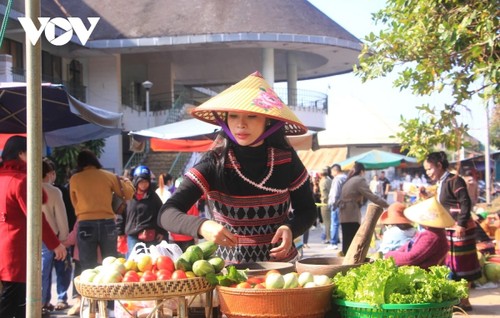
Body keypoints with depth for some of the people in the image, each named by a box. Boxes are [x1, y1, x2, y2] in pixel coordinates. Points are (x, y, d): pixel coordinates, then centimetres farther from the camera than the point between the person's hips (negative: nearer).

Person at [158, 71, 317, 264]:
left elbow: (307, 210, 8)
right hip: (229, 270, -1)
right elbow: (167, 214, -15)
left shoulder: (286, 159, -4)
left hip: (281, 266, 1)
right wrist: (202, 226, -35)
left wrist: (291, 229, -13)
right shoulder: (214, 163, -9)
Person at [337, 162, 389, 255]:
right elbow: (371, 196, -13)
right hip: (352, 215, -9)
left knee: (347, 241, 9)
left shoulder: (349, 180, 18)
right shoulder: (360, 180, -8)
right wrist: (386, 205, -11)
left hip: (344, 214, 9)